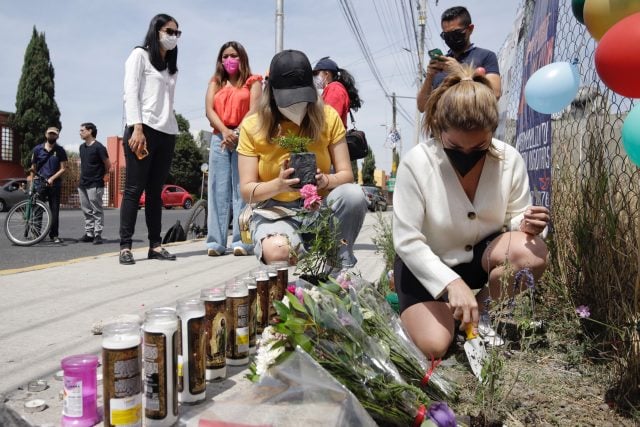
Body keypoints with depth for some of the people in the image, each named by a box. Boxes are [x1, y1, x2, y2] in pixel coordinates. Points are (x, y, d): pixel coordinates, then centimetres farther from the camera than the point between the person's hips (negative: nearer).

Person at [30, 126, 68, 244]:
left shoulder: (60, 151, 4)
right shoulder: (37, 149, 7)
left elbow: (63, 168, 0)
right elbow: (33, 168, 10)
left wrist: (52, 178, -13)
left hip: (55, 184, 0)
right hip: (40, 183, 1)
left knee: (55, 210, 1)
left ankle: (54, 235, 8)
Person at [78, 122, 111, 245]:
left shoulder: (98, 147, -10)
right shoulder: (82, 147, 13)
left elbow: (108, 165, -7)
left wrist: (99, 176, 5)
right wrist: (84, 176, 16)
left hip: (95, 185, -8)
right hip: (82, 184, 8)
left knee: (96, 211, -5)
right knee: (87, 211, 10)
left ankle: (98, 235, -2)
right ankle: (89, 234, 16)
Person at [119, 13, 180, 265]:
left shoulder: (171, 66, 24)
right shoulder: (140, 55, 7)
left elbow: (168, 101, 18)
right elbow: (130, 93, -5)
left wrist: (171, 129, 6)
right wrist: (137, 128, -17)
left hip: (167, 132, 6)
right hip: (143, 129, -6)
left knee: (155, 191, 5)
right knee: (134, 189, -6)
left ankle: (155, 245, 6)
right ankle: (125, 246, -3)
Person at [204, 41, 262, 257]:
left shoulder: (252, 82, 12)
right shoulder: (215, 82, 20)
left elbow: (253, 110, -2)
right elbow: (209, 110, 6)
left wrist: (238, 133, -15)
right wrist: (225, 131, -11)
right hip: (219, 138, 3)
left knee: (242, 189, -6)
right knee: (218, 190, -2)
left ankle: (241, 241, -7)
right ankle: (215, 242, -2)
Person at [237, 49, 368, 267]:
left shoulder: (327, 117, -3)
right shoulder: (252, 126, -6)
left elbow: (346, 174, -4)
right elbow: (247, 190, -7)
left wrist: (326, 180, -28)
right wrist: (279, 184, -28)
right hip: (275, 210, -1)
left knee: (353, 194, -32)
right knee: (276, 252, -36)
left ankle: (341, 261, -10)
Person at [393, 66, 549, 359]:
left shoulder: (510, 160, -15)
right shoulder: (416, 162, -25)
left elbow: (515, 218, -2)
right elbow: (407, 241, -23)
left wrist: (527, 225, -28)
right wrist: (452, 282, -34)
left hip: (483, 254, 3)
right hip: (427, 262, -3)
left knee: (533, 252, -29)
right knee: (432, 346, -20)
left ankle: (484, 310, 2)